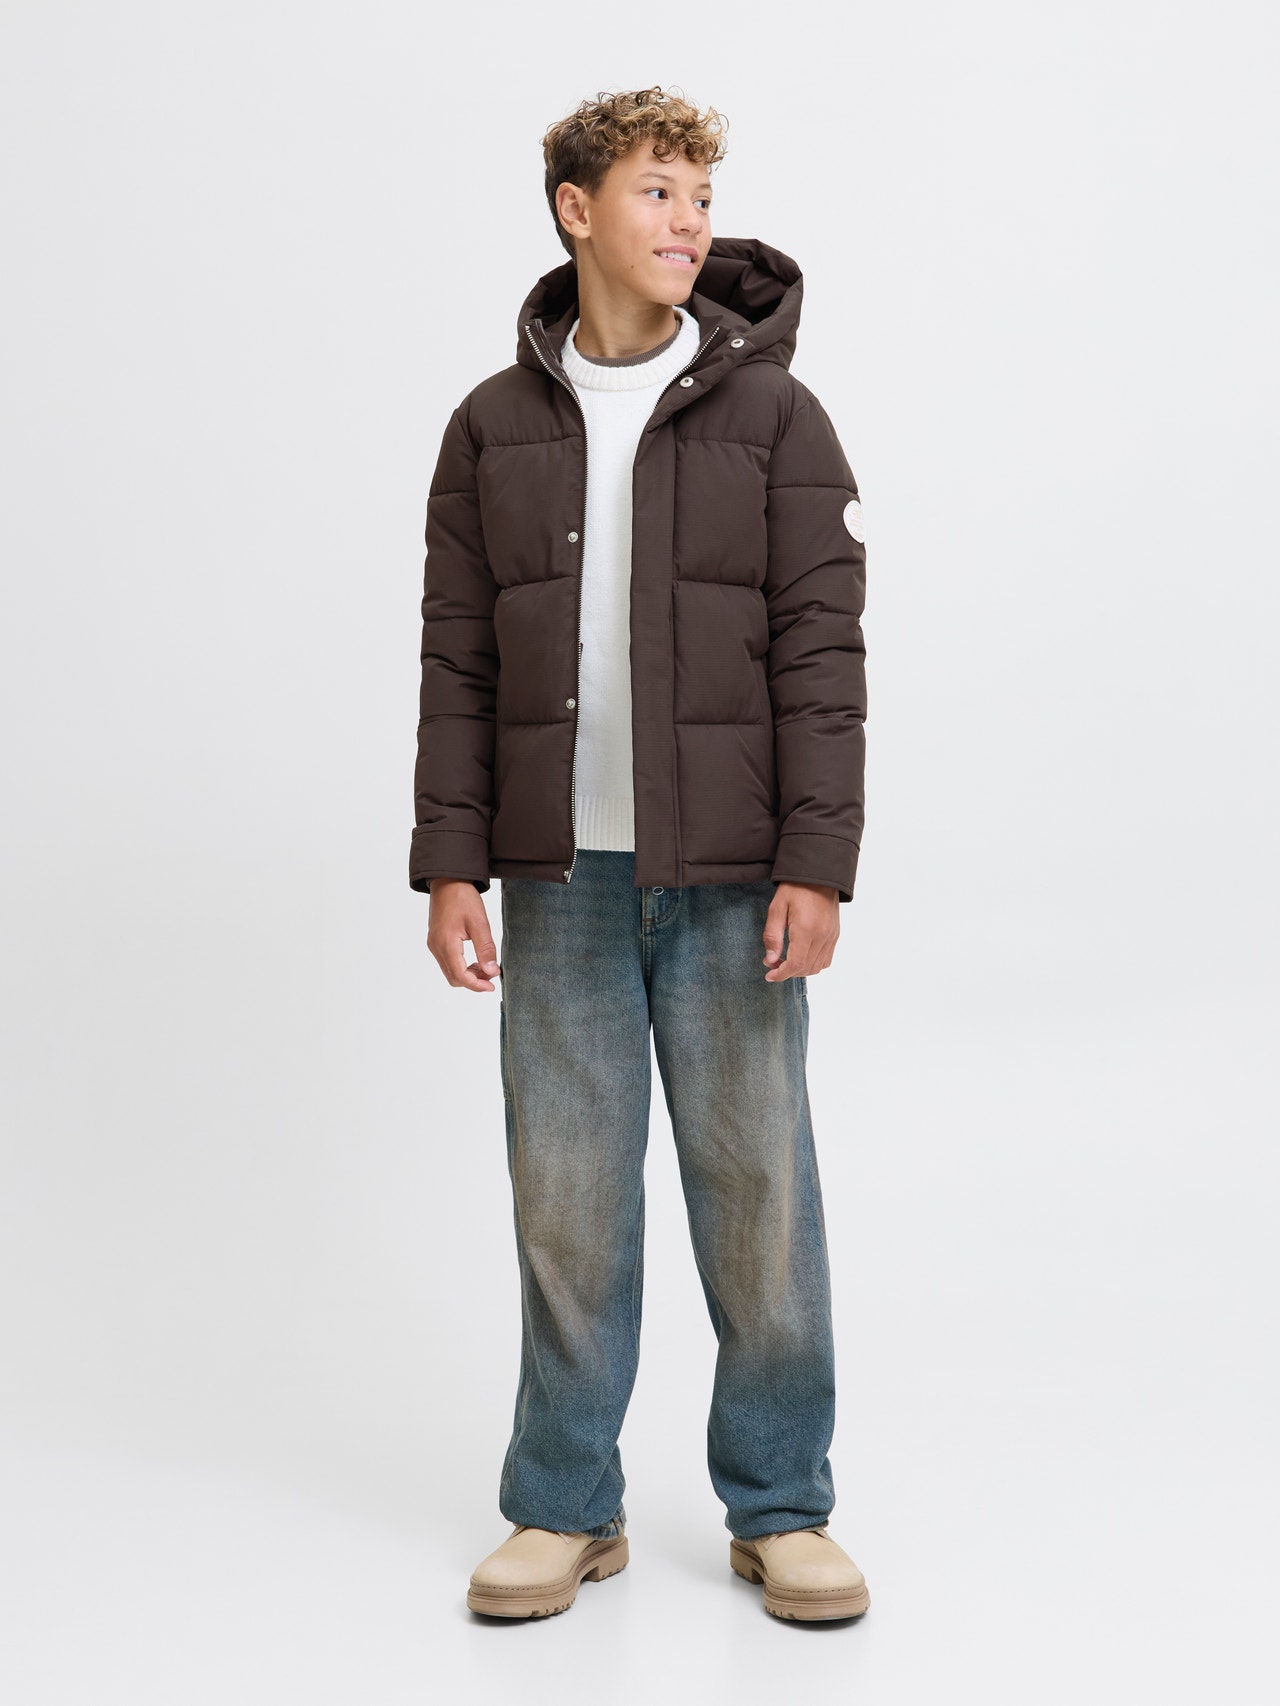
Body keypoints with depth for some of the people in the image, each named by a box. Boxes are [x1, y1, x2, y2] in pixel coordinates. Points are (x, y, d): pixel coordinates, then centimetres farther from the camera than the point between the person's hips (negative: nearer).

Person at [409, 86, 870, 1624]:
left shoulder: (771, 414, 3)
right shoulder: (494, 426, 8)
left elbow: (822, 653, -2)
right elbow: (457, 662, 7)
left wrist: (817, 862, -9)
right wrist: (450, 863, 1)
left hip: (732, 878, -1)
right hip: (562, 877, 2)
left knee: (758, 1188, 4)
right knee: (565, 1197, 7)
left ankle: (780, 1510, 20)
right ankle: (566, 1509, 22)